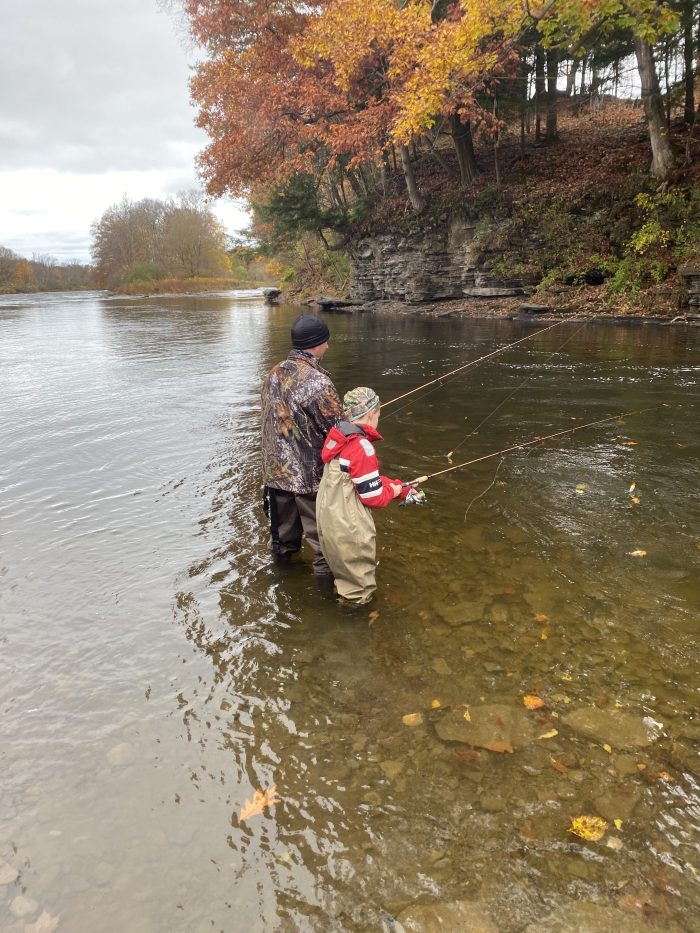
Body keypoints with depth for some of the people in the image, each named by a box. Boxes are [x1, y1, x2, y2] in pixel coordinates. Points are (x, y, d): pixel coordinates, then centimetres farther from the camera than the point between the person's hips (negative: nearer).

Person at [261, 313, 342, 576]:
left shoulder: (273, 375, 2)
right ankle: (325, 569, 22)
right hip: (310, 475, -7)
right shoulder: (317, 382, -23)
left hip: (276, 471, 7)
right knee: (321, 532, 9)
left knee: (284, 527, 24)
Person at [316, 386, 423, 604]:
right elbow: (373, 496, -19)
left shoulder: (340, 438, 6)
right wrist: (394, 490, 2)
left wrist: (403, 490, 13)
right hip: (347, 528, -9)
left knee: (345, 570, 29)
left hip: (330, 519, 9)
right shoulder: (361, 447, -23)